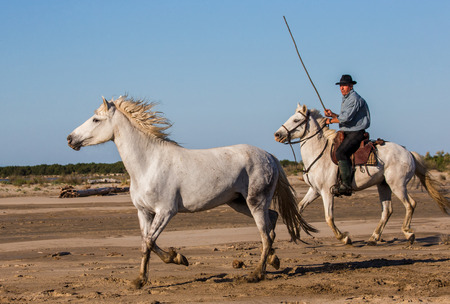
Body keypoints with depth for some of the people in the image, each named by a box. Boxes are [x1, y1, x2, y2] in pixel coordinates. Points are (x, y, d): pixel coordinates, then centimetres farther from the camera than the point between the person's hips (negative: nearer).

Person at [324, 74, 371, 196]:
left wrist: (331, 120, -9)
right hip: (346, 133, 11)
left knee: (340, 152, -27)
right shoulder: (345, 99, 19)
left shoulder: (355, 99, -13)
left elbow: (346, 117, -22)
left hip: (356, 132, -11)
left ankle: (346, 185, -29)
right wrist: (332, 114, 6)